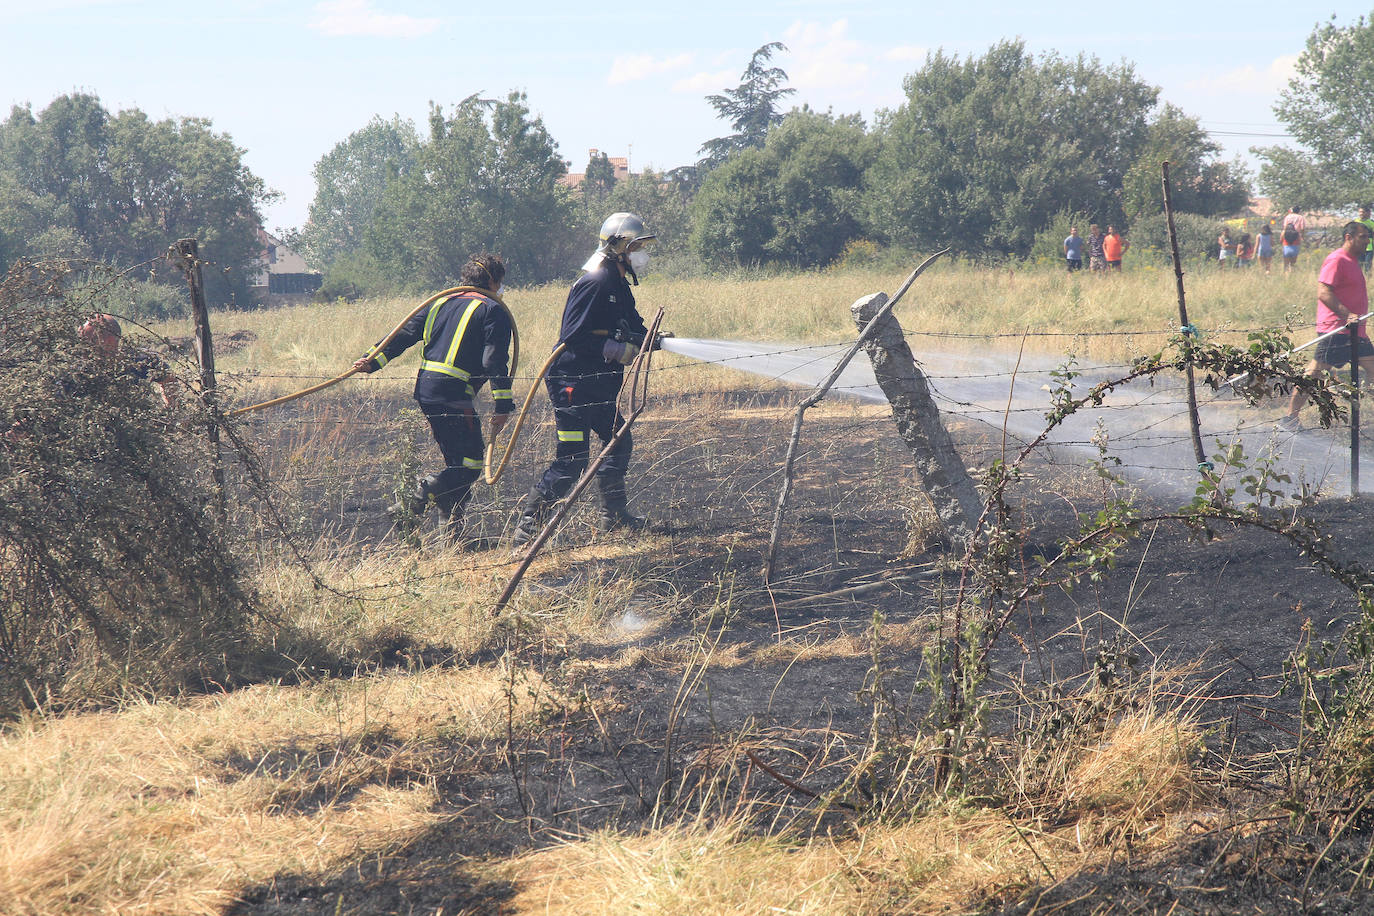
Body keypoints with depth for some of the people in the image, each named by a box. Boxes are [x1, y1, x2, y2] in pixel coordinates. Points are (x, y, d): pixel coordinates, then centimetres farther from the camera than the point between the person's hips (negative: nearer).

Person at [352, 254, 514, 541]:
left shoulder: (442, 303, 20)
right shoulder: (493, 311, 0)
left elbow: (405, 333, 14)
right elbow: (495, 361, -10)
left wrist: (374, 359, 11)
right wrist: (502, 405, -12)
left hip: (425, 389, 8)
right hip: (454, 394, -8)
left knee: (456, 462, 16)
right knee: (469, 466, -6)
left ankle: (454, 531, 12)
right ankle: (410, 506, -18)